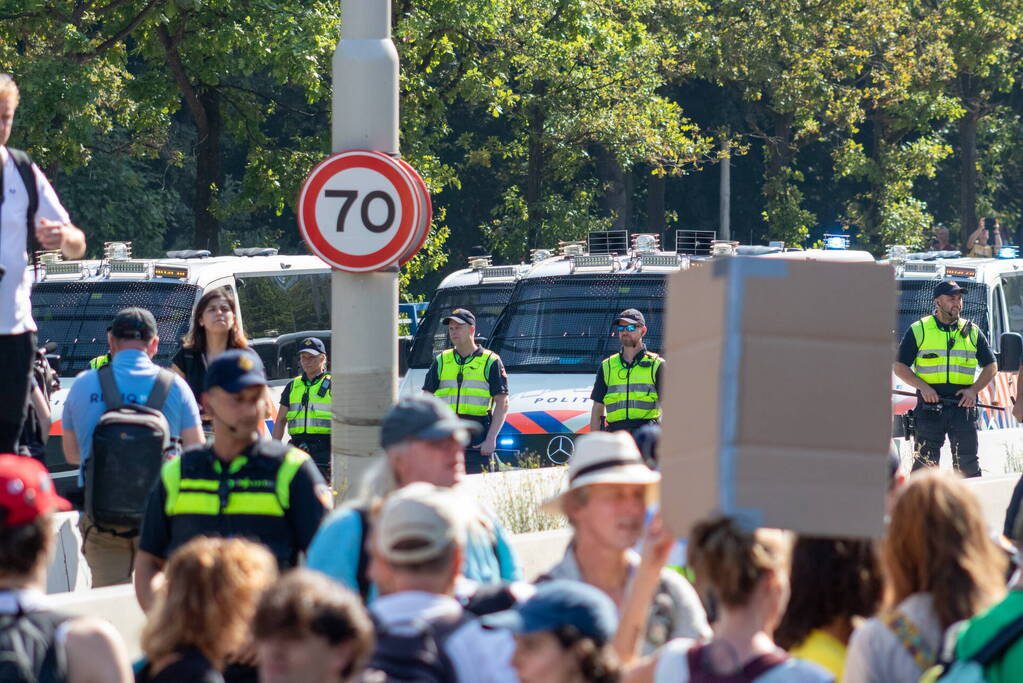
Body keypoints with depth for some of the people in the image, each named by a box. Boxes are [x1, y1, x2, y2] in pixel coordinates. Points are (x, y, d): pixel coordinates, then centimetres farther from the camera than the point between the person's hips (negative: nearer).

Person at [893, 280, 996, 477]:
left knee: (968, 464, 2)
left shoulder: (972, 332, 13)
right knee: (925, 463, -3)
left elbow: (991, 367, 17)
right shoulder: (918, 331, 6)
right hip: (929, 407, -2)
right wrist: (922, 386, -11)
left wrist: (974, 390, -1)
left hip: (963, 405, 2)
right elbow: (900, 367, 5)